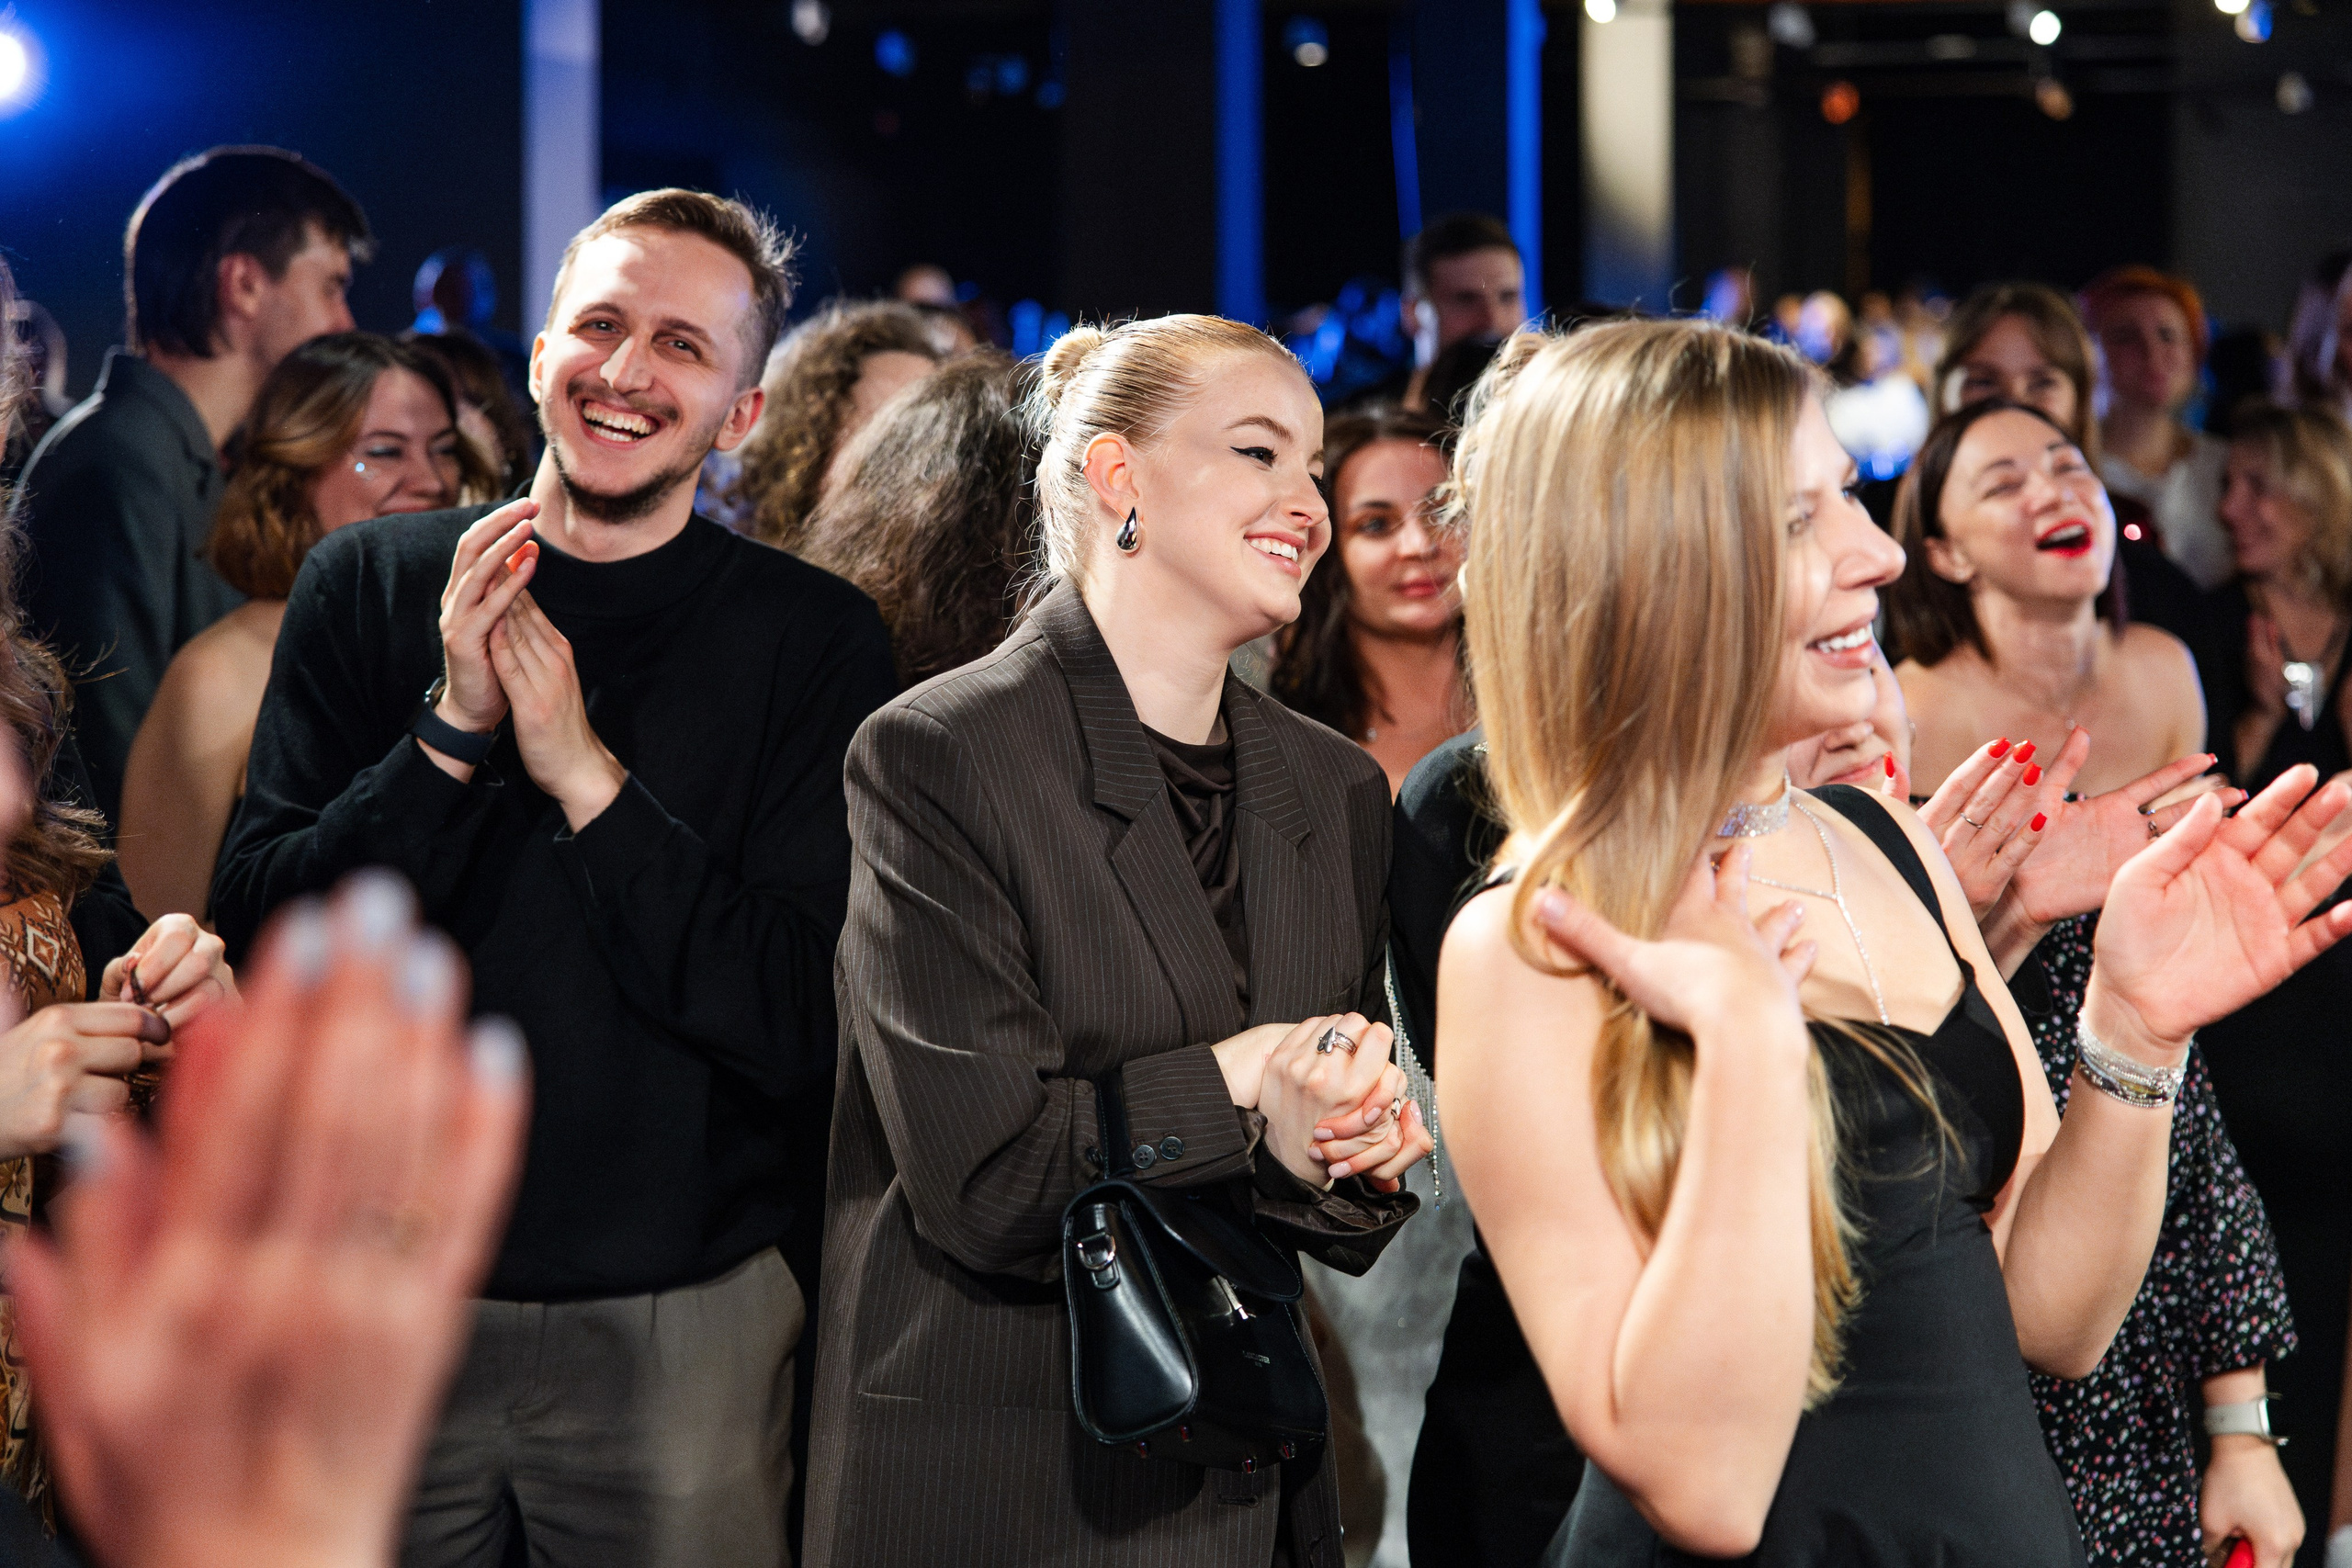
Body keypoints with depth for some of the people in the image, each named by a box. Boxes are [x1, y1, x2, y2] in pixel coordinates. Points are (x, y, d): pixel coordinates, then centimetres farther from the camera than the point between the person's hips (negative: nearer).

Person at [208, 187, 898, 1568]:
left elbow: (805, 1026, -12)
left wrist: (588, 777, -19)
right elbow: (260, 938, -4)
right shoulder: (368, 585, 1)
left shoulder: (816, 640, -5)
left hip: (679, 1326, -1)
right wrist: (452, 733, -17)